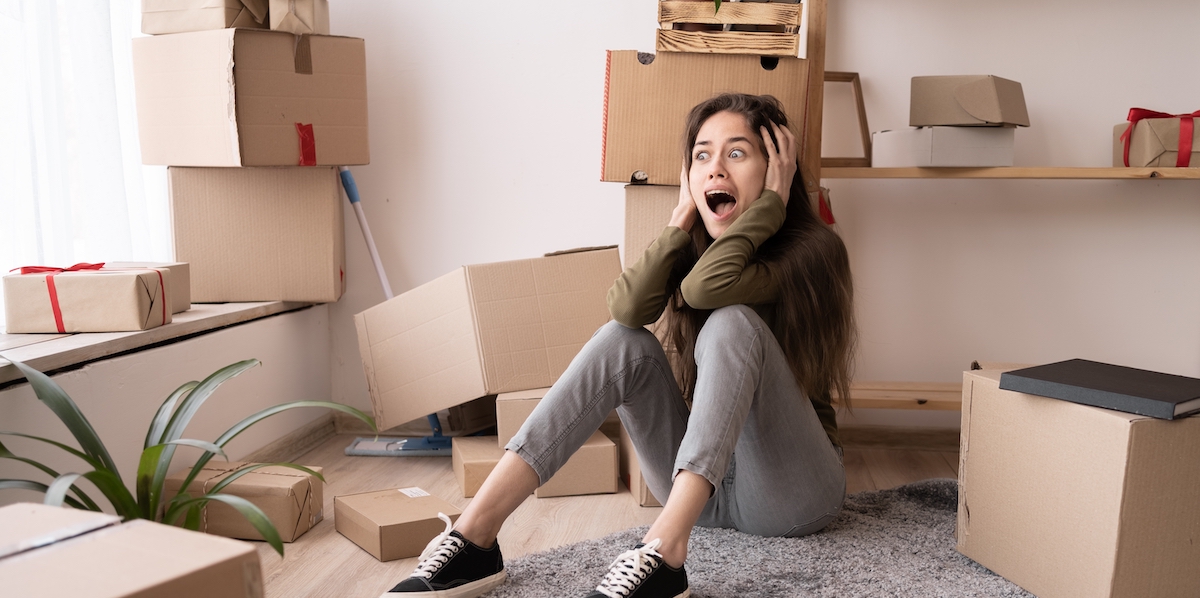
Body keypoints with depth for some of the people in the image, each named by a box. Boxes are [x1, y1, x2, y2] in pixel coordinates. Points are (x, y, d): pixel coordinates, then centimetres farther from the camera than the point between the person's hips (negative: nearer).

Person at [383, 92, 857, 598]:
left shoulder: (812, 249, -11)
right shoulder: (695, 245, 5)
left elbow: (705, 285, -32)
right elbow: (627, 307, -17)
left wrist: (771, 202, -20)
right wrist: (683, 217, -12)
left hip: (792, 492, -5)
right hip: (702, 477, 5)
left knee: (730, 321, -28)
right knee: (624, 340, -18)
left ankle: (661, 555, -42)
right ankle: (475, 534, -27)